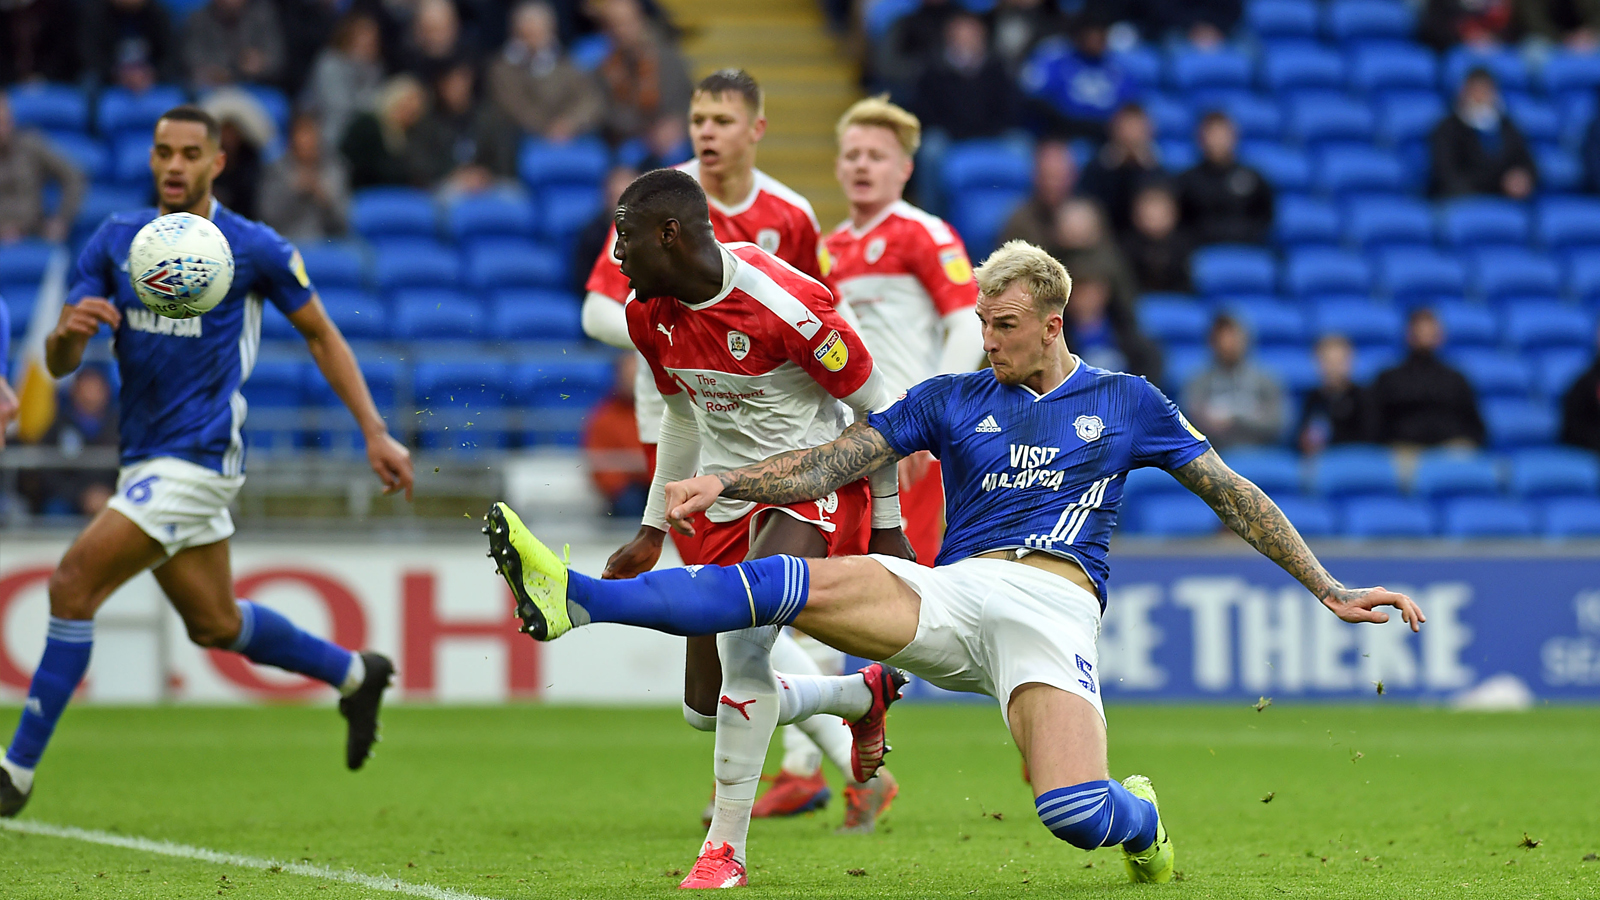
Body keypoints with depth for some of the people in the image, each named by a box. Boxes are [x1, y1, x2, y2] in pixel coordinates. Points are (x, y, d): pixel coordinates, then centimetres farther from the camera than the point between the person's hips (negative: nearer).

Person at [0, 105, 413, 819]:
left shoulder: (255, 248, -9)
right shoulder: (116, 240, 4)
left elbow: (321, 334, 4)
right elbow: (59, 363, 3)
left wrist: (375, 432, 0)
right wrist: (70, 331, -22)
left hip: (198, 457, -7)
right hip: (145, 458, 7)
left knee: (75, 582, -17)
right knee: (213, 624, 20)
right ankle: (355, 675, 42)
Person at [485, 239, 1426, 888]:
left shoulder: (1126, 403, 13)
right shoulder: (952, 399, 17)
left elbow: (1234, 494, 16)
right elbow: (833, 463, 11)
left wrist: (1333, 590, 12)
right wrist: (726, 482, -6)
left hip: (1055, 606, -2)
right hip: (952, 594, 2)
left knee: (1074, 813, -26)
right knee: (802, 583, -25)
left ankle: (1140, 817, 13)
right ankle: (573, 600, -39)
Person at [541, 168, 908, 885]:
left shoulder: (782, 302, -25)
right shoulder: (648, 313, -3)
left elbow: (878, 405, -13)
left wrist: (887, 528, -6)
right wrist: (652, 532, 18)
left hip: (818, 486, -8)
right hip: (729, 501, 8)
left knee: (742, 635, -32)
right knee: (707, 707, 6)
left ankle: (727, 844, -22)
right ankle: (865, 694, 32)